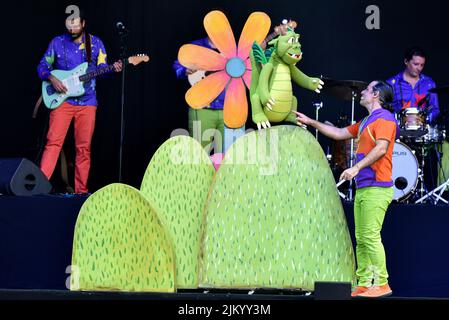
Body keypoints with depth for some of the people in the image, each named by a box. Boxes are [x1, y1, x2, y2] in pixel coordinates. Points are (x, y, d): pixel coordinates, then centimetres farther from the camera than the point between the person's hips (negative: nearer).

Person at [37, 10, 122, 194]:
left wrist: (114, 68, -16)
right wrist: (52, 79, -11)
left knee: (84, 147, 2)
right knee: (53, 142, -12)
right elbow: (42, 67, 8)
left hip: (87, 101, 1)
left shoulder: (95, 43, 6)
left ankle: (81, 190, 7)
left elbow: (102, 69, 5)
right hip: (62, 100, -1)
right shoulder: (57, 43, 4)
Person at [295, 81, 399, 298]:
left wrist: (357, 168, -25)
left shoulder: (384, 118, -6)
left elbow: (381, 148, -19)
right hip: (363, 189, 10)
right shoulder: (366, 122, 24)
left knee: (370, 236, -13)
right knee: (361, 239, 5)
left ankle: (381, 284, -11)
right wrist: (311, 123, 32)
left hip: (377, 189, -10)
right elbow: (339, 133, 33)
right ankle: (364, 284, 5)